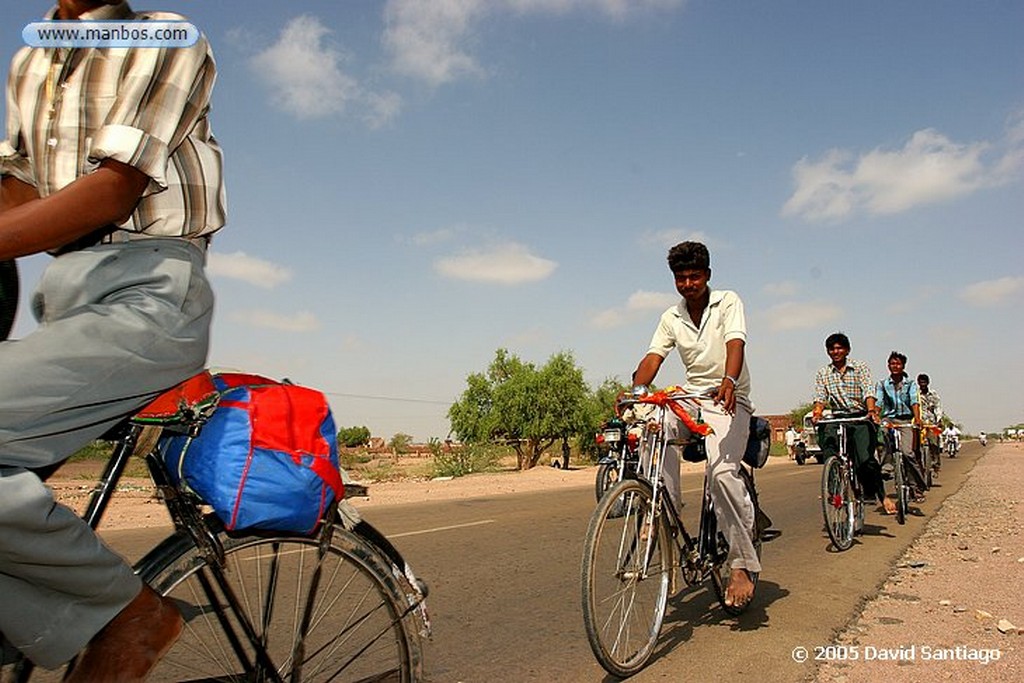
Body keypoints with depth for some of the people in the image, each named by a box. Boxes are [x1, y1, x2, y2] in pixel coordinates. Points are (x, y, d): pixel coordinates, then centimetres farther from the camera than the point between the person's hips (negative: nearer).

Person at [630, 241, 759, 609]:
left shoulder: (728, 302, -2)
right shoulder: (671, 318, 8)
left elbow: (735, 344, -20)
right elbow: (653, 357, -5)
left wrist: (728, 380, -41)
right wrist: (636, 390, -26)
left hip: (729, 400, -4)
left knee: (722, 471, -26)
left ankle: (742, 563, -12)